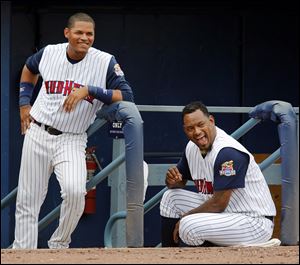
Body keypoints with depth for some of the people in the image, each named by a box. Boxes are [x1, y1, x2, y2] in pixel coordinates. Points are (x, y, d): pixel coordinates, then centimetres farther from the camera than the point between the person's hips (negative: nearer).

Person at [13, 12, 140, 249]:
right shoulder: (49, 53, -1)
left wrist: (89, 91, -25)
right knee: (27, 200, 4)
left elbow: (127, 97, -18)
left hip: (71, 140, -3)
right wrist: (24, 103, 15)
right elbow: (29, 69, 22)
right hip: (37, 134, 3)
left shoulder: (105, 62, -10)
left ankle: (59, 246, -3)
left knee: (75, 191, -25)